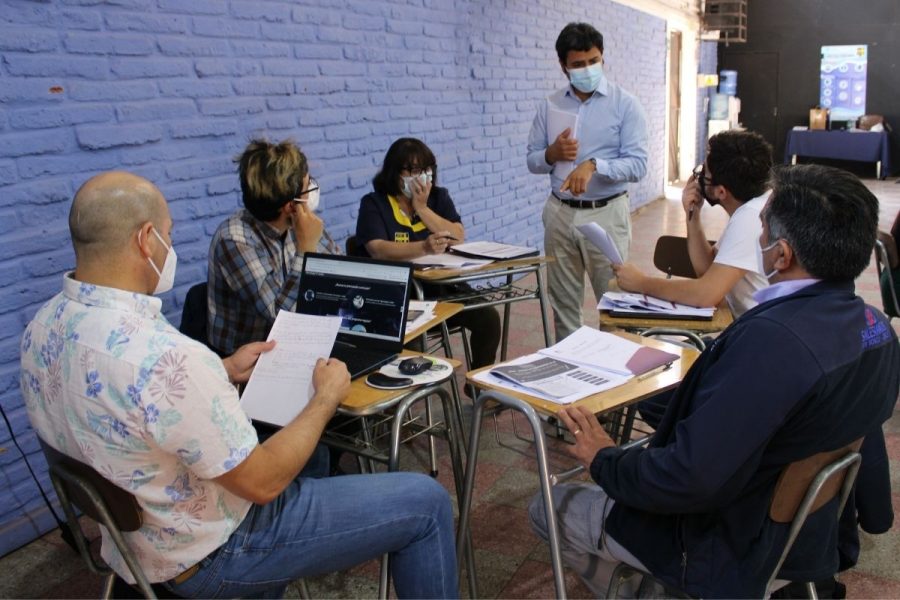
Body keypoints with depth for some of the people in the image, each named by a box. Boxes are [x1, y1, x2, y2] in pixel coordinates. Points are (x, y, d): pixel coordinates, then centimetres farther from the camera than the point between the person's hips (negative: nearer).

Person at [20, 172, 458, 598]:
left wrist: (224, 371, 7)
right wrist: (327, 397, -12)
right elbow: (262, 482, -26)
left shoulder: (42, 328, -7)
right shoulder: (164, 357, -36)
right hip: (213, 553, -8)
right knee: (424, 503, 1)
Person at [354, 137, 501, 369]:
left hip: (442, 287, 4)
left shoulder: (439, 197, 12)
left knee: (488, 317, -17)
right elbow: (378, 250, -18)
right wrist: (423, 248, -33)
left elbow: (458, 238, -2)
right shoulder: (373, 204, -1)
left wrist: (422, 208, -8)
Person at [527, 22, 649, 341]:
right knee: (563, 301, 12)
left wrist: (594, 164, -27)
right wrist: (552, 153, -12)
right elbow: (532, 160, 10)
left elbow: (637, 164, -12)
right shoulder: (549, 106, 6)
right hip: (559, 213, 4)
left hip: (606, 213, -3)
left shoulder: (625, 104, -5)